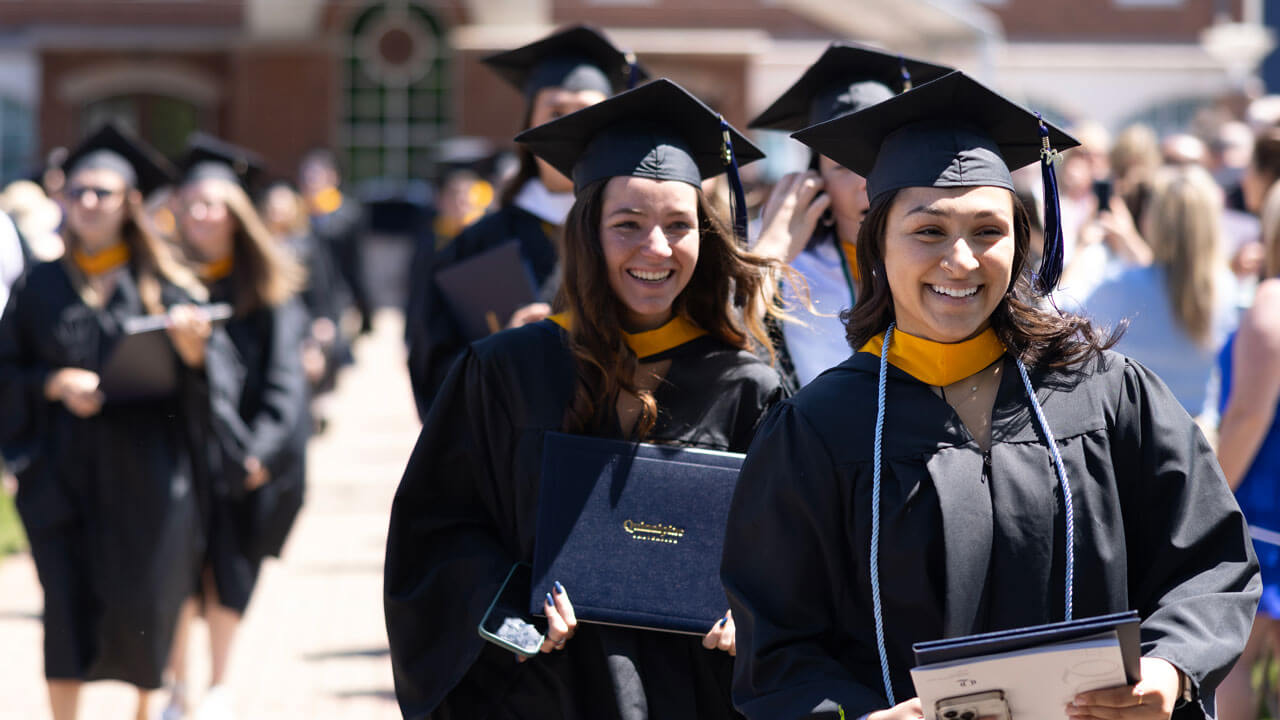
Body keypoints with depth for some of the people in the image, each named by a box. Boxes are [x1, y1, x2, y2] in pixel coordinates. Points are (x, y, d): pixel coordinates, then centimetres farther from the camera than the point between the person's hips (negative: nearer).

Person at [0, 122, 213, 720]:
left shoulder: (164, 284, 2)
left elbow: (199, 380, 0)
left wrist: (191, 349, -21)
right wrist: (54, 383, -10)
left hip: (144, 468, -1)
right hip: (64, 465, 1)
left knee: (141, 601, 3)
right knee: (68, 602, -4)